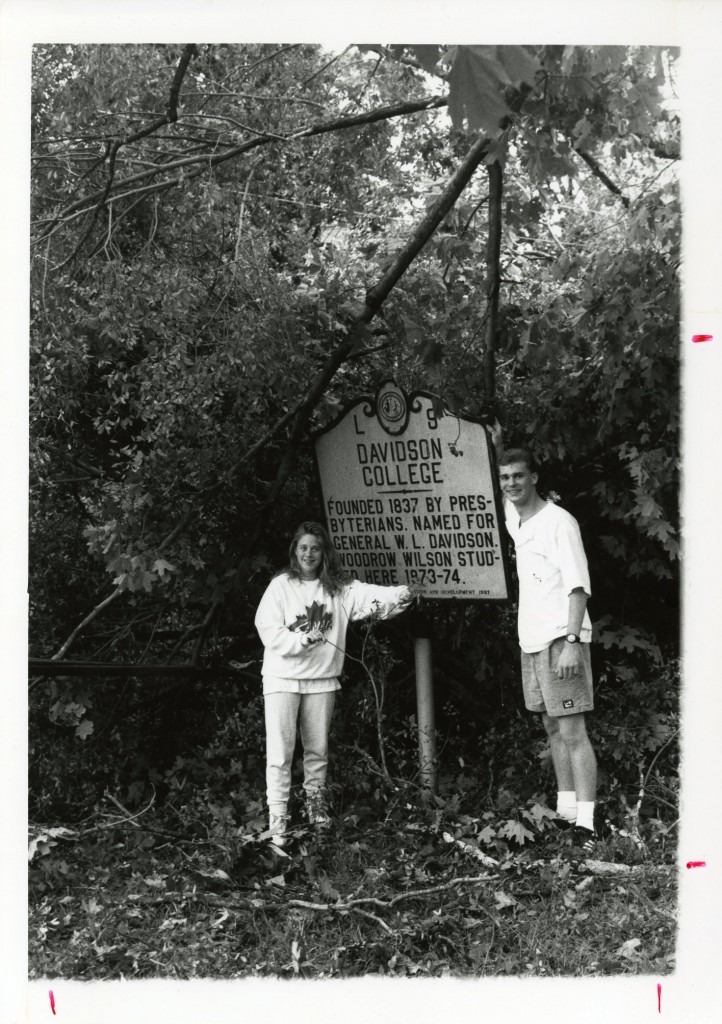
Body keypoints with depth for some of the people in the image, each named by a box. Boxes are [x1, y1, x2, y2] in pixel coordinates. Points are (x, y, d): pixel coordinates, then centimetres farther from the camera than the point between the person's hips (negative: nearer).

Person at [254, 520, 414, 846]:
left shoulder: (339, 587, 0)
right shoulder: (281, 586, -7)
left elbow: (370, 595, -14)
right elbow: (269, 632, -12)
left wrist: (400, 595, -31)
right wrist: (303, 639, -22)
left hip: (322, 679, 3)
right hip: (283, 678, -3)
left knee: (318, 748, 16)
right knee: (280, 752, -3)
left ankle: (315, 801, 35)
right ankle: (277, 818, 3)